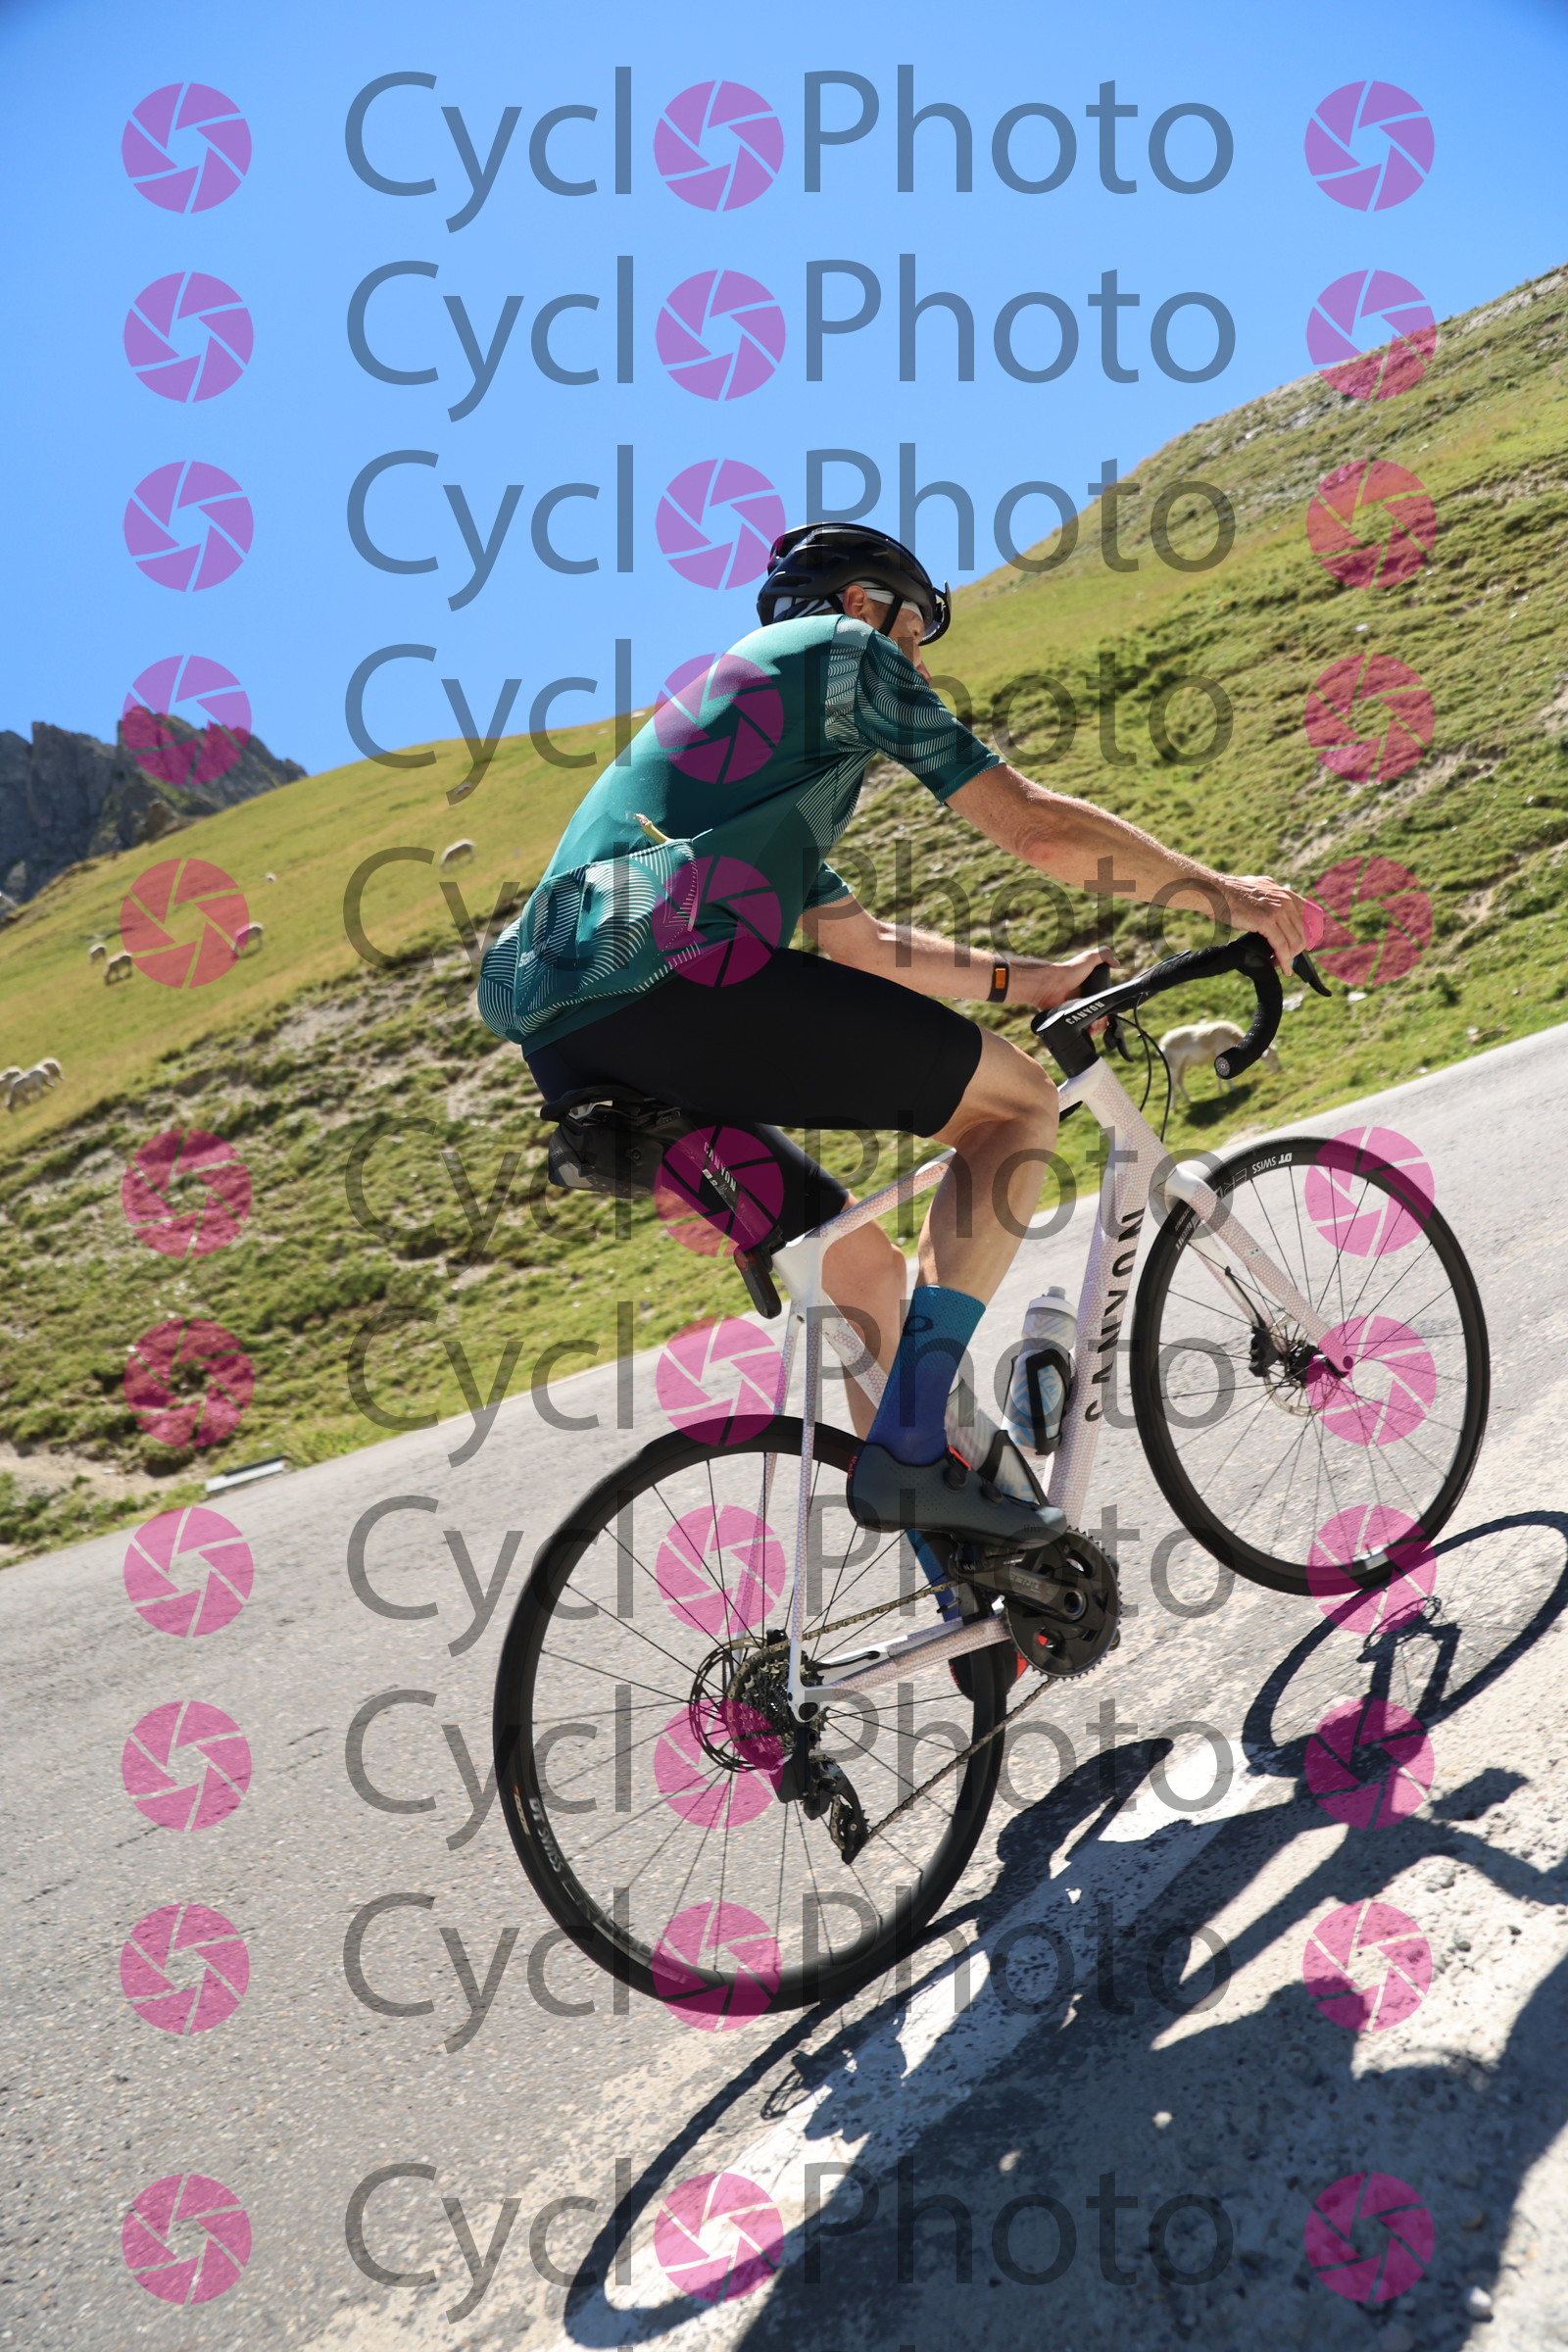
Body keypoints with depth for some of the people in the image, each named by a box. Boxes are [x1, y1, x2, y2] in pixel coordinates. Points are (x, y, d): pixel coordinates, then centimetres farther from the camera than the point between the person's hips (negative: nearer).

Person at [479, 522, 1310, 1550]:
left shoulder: (720, 700, 38)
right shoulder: (842, 649, 13)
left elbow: (865, 943, 37)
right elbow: (1034, 823, 5)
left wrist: (1028, 980, 40)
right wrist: (1220, 887, 17)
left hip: (564, 1050, 9)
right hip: (675, 985, -9)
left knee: (860, 1257, 20)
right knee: (1020, 1102, 4)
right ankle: (911, 1451, -6)